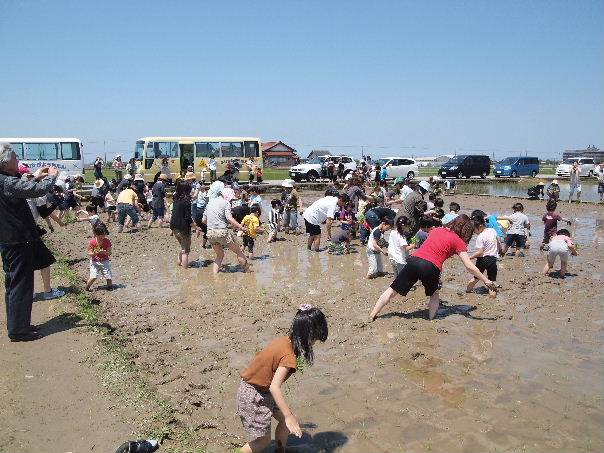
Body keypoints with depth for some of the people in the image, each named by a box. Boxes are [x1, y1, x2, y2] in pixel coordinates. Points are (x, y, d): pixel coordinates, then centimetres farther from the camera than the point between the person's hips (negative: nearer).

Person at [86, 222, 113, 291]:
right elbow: (89, 254, -8)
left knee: (108, 276, -4)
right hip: (95, 262, -1)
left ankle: (110, 285, 24)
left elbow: (109, 253, -8)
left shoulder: (107, 242, -9)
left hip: (105, 261, 1)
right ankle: (87, 286, 13)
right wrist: (94, 253, -30)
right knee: (93, 277, -12)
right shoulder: (92, 242, -12)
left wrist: (104, 252, -29)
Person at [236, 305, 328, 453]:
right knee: (263, 440, 5)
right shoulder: (289, 355, -29)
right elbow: (275, 387, -36)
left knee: (285, 420, 16)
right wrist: (289, 416, -35)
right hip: (254, 397, -9)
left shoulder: (284, 340, -5)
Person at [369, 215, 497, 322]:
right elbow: (469, 266, 5)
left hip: (414, 260, 4)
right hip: (431, 267, -4)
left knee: (393, 290, 9)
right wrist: (486, 280, 12)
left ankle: (372, 316, 9)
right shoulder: (458, 241, 9)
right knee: (434, 294, 25)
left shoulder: (437, 230, 23)